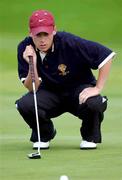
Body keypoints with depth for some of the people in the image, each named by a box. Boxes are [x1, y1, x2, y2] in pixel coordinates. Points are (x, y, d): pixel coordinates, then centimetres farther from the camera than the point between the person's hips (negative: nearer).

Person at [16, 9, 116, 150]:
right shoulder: (25, 48, -15)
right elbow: (32, 88, -16)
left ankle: (90, 137, 0)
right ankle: (44, 134, 6)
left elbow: (106, 55, -21)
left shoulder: (69, 42, -24)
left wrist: (98, 88, -23)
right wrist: (32, 65, -33)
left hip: (79, 89, -2)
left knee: (95, 103, -36)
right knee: (24, 104, -28)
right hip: (50, 93, 2)